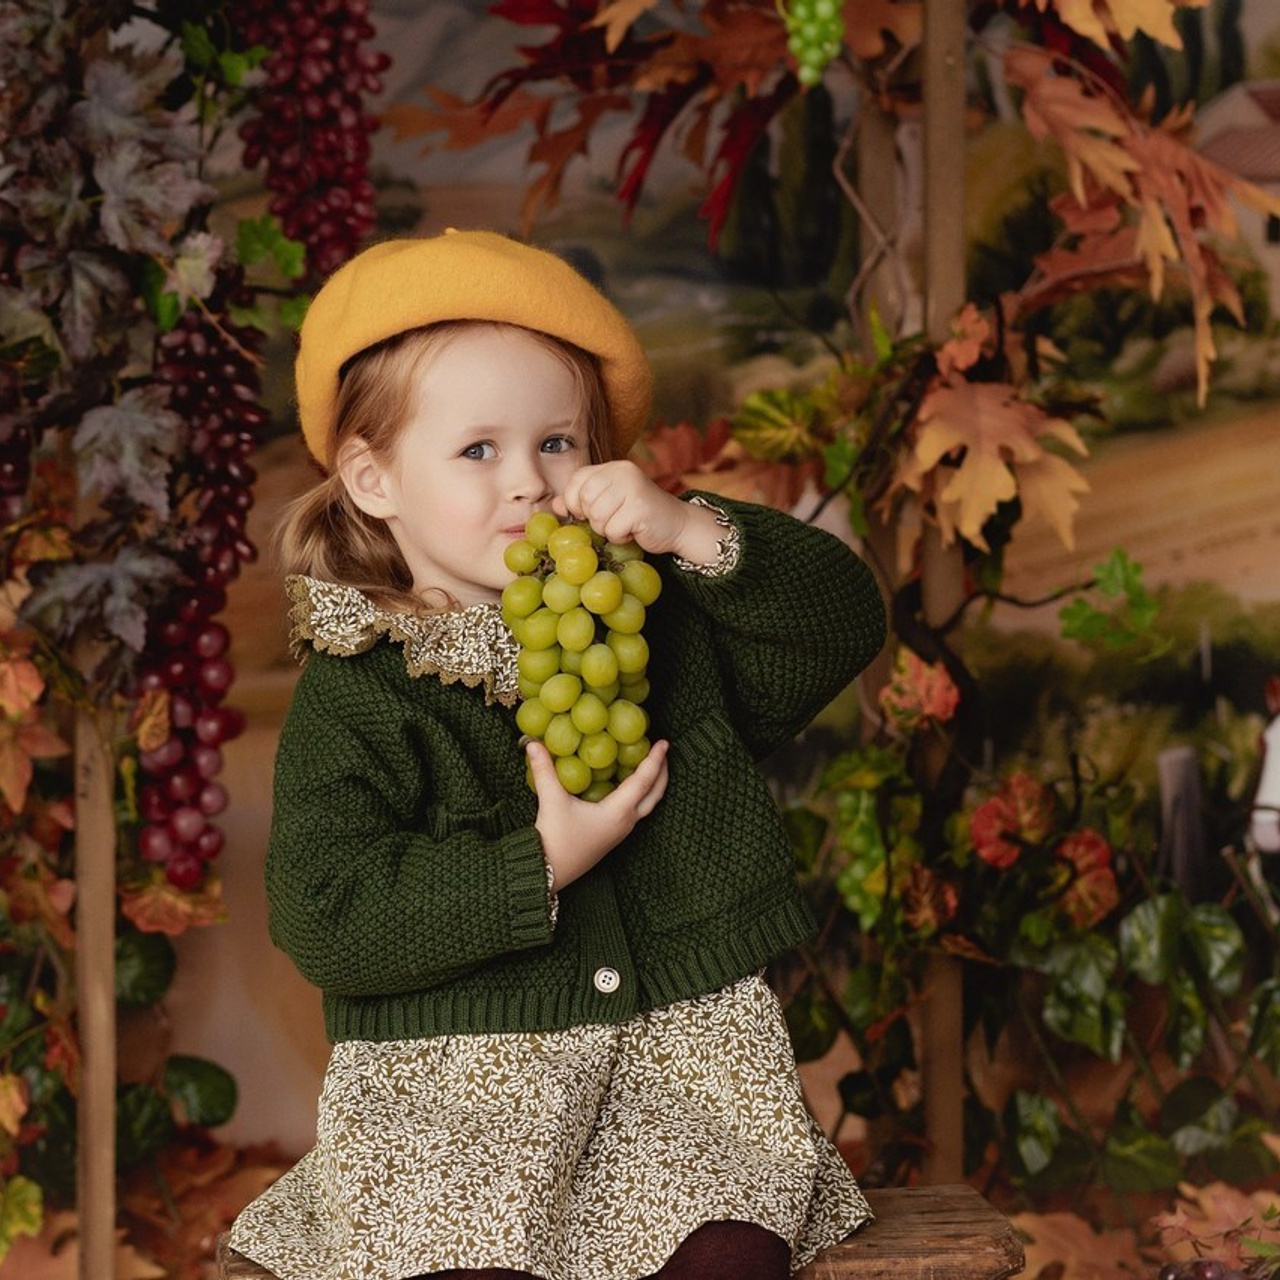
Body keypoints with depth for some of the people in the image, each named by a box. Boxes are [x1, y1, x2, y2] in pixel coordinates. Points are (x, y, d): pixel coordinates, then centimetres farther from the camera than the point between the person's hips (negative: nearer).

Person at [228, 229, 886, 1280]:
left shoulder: (663, 621, 10)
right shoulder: (355, 691, -3)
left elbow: (846, 621, 4)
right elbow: (326, 923, -13)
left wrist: (692, 531, -10)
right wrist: (540, 867, -17)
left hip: (680, 1050, 3)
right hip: (455, 1081, -2)